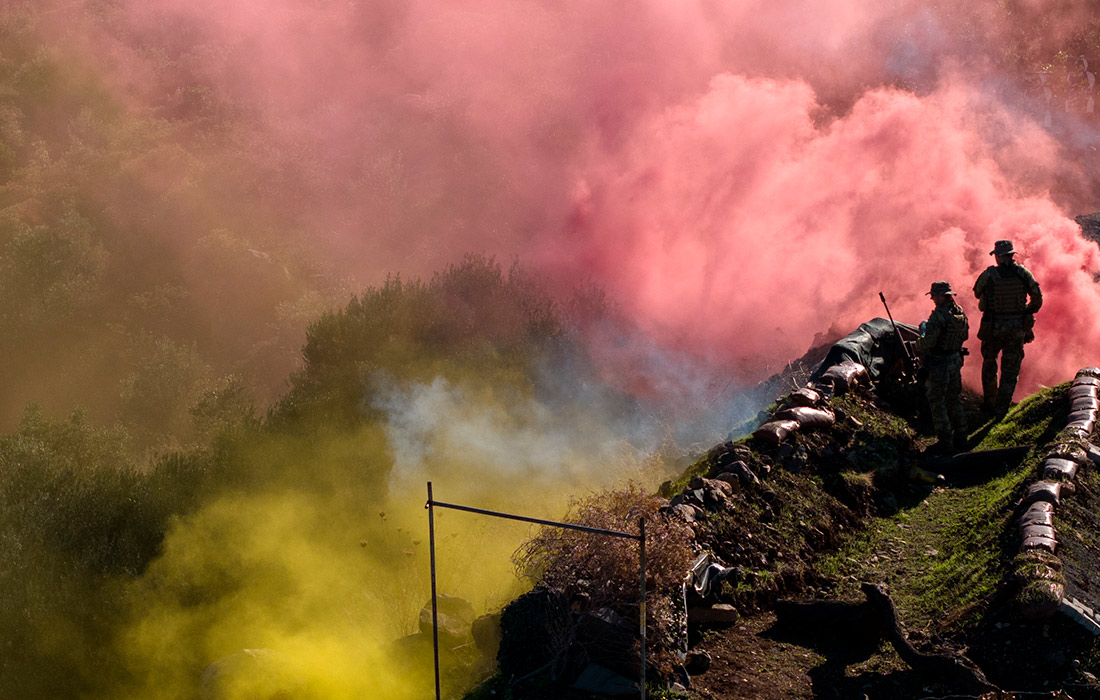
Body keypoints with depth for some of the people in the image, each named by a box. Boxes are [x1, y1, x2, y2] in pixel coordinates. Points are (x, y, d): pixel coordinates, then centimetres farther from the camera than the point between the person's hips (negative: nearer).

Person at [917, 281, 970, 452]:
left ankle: (945, 440, 2)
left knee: (937, 402, 1)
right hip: (955, 360, 8)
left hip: (939, 364, -8)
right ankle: (960, 437, 22)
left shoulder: (939, 315, -22)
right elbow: (965, 335, 16)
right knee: (954, 399, 18)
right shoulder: (960, 312, 4)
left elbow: (928, 342, -24)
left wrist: (919, 343, -4)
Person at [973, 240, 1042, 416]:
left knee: (989, 364, 20)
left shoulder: (989, 274, -12)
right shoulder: (1023, 273, -6)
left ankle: (990, 403, 25)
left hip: (994, 327, -1)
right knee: (1011, 369, 10)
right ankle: (1001, 408, 9)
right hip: (1018, 327, 1)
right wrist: (1027, 313, 15)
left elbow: (977, 293, 6)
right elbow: (1037, 299, -1)